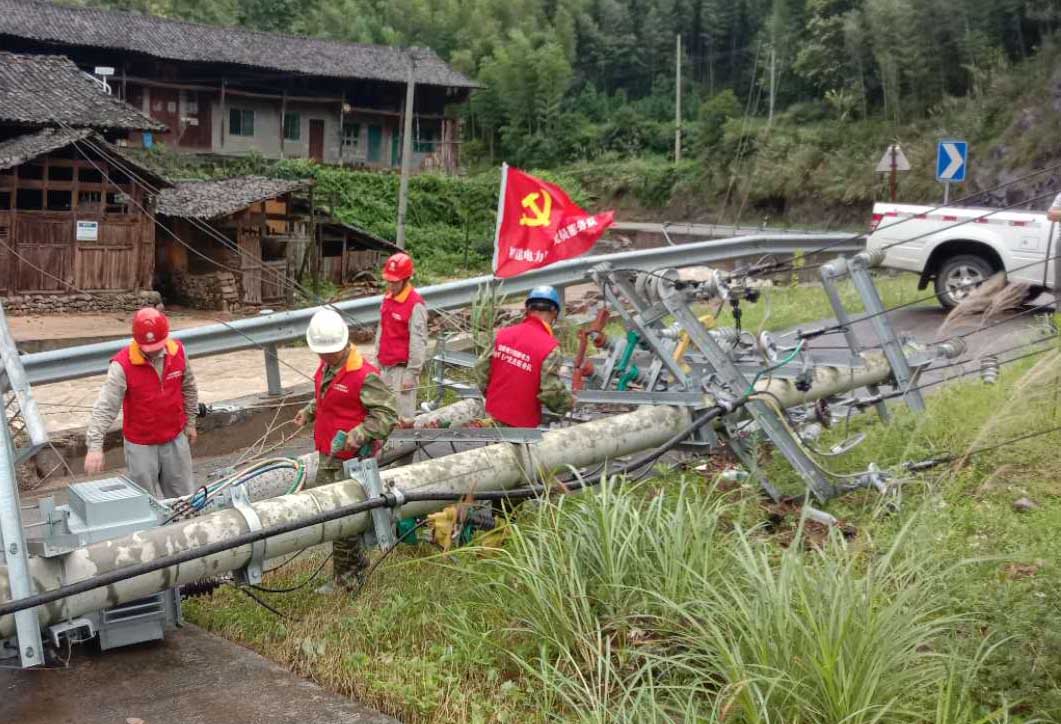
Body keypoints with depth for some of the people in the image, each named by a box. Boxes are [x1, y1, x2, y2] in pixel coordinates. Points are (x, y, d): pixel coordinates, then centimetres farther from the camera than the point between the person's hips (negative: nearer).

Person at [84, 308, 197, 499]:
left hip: (175, 439, 4)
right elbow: (104, 407, -25)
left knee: (184, 498, 16)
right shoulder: (123, 364, -22)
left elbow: (188, 388, 7)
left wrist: (190, 422, 14)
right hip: (141, 445, -3)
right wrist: (95, 446, -33)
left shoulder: (178, 351, -9)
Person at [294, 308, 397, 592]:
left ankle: (347, 578, 12)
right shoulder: (326, 367, 10)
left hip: (350, 458, -9)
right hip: (327, 455, 9)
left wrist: (359, 434, -28)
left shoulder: (364, 376, -18)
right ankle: (356, 563, 32)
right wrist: (309, 411, 11)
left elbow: (386, 414, -17)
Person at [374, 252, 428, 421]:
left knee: (403, 416, -5)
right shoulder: (387, 298, 10)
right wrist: (379, 360, 19)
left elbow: (418, 342, -16)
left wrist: (412, 373, -16)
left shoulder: (415, 305, -15)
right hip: (386, 367, 8)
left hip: (402, 368, -8)